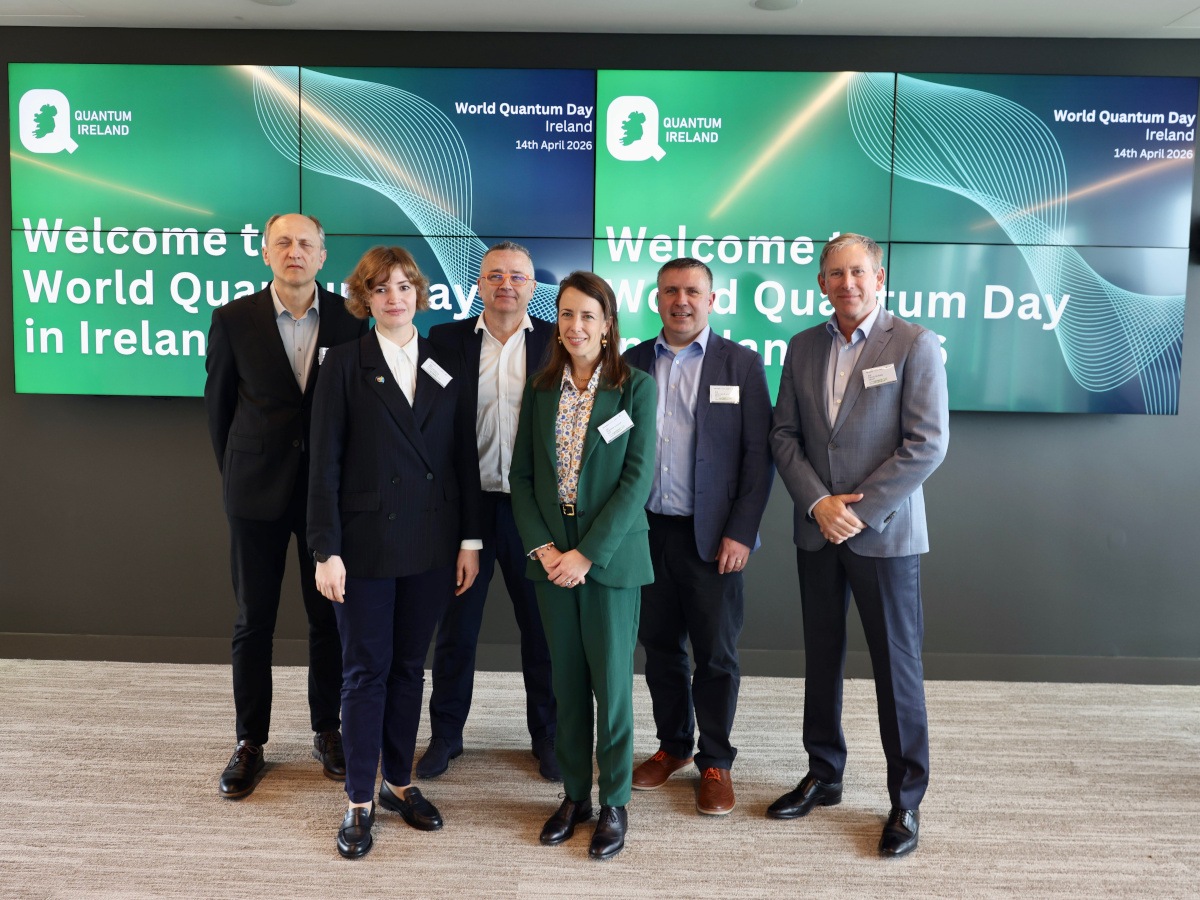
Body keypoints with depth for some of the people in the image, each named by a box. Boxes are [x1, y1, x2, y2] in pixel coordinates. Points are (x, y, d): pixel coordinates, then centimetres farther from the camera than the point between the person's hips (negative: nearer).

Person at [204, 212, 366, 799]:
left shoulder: (349, 319, -2)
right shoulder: (234, 319, -2)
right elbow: (217, 404, 6)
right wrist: (233, 475, 8)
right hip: (257, 489, 0)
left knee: (328, 616, 9)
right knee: (254, 619, 9)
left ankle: (327, 731, 26)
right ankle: (250, 742, 24)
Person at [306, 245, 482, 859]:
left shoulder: (446, 368, 7)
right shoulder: (345, 364, -2)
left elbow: (464, 458, 6)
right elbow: (326, 463, -6)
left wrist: (470, 539, 2)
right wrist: (326, 550, -12)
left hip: (431, 545, 3)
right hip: (366, 543, -3)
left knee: (409, 667, 14)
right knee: (366, 671, 5)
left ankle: (399, 782, 29)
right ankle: (360, 801, 19)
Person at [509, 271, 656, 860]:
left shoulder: (636, 387, -4)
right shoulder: (540, 390, 7)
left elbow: (637, 478, -10)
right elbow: (521, 476, 6)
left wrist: (588, 553, -15)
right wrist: (541, 546, -7)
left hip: (610, 556, -3)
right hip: (551, 556, 3)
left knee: (611, 682, 3)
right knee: (566, 681, 11)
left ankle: (614, 803, 20)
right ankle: (574, 794, 26)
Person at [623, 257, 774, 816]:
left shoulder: (741, 365, -1)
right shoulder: (633, 362, 7)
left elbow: (759, 456, -4)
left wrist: (741, 533, -10)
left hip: (711, 536, -3)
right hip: (648, 532, 3)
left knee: (715, 654, 5)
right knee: (660, 646, 13)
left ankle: (715, 763, 23)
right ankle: (673, 745, 32)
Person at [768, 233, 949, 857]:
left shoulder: (915, 344, -6)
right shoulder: (803, 347, 8)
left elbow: (927, 443, -12)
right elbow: (784, 434, 6)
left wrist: (859, 511, -15)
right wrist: (819, 502, -9)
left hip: (884, 532, -4)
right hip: (816, 532, 5)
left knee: (896, 665, 3)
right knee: (822, 658, 14)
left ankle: (906, 799, 19)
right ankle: (823, 775, 31)